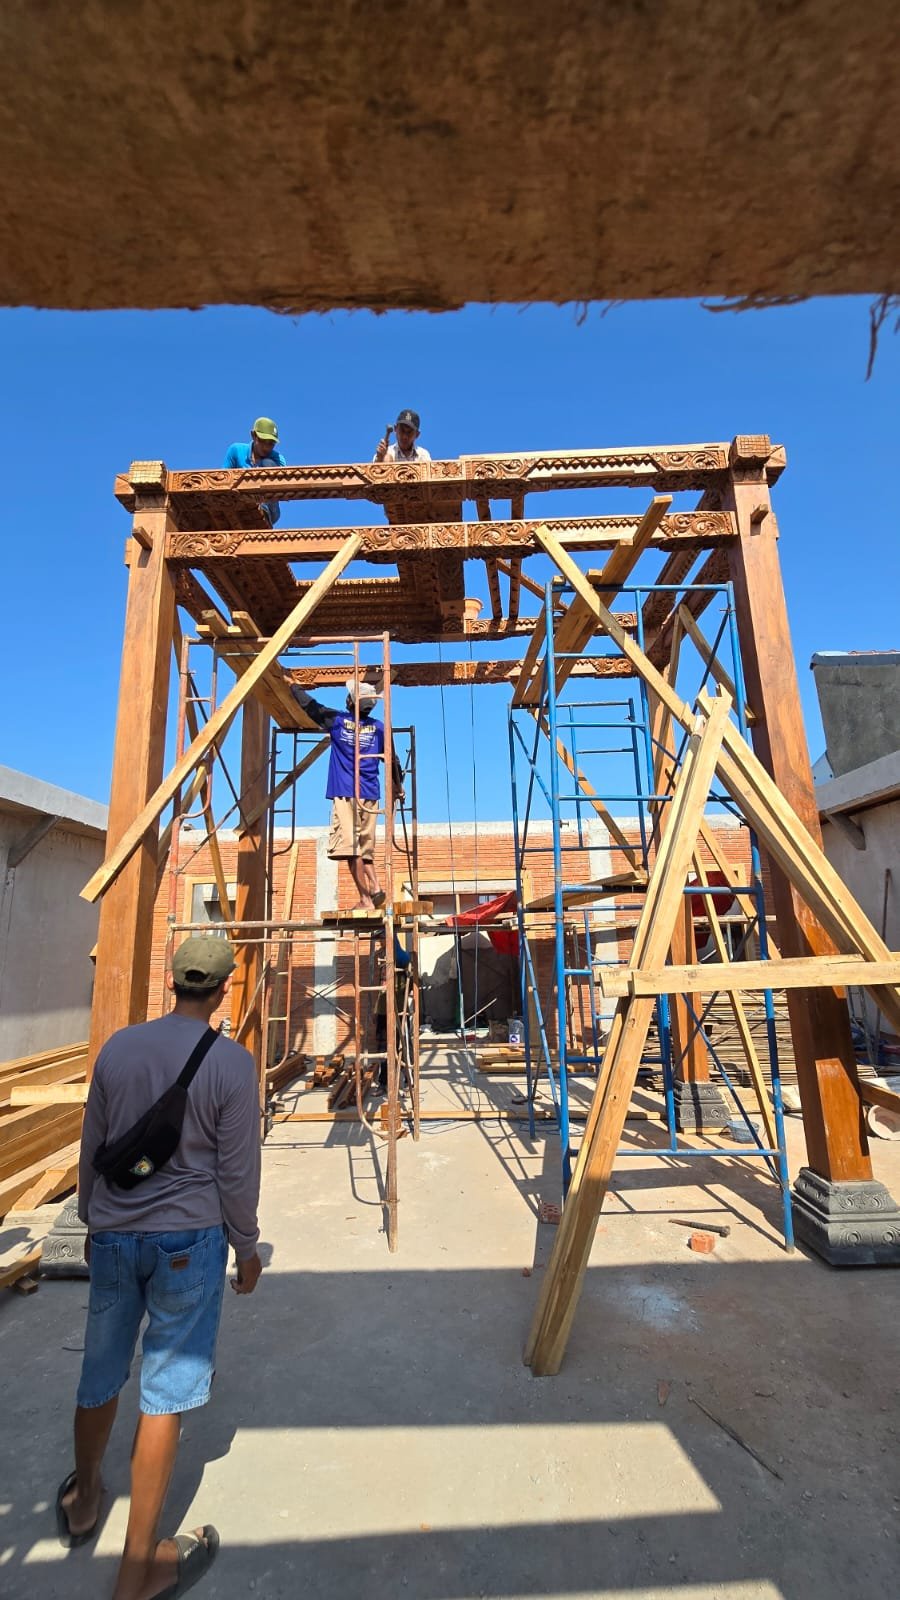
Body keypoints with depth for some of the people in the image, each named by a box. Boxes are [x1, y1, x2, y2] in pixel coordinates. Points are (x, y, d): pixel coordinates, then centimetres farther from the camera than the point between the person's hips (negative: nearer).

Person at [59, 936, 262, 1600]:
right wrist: (247, 1249, 4)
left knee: (101, 1372, 26)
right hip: (188, 1241, -5)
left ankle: (83, 1498, 51)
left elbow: (91, 1150, 5)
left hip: (113, 1235, 5)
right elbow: (237, 1173, -12)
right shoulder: (233, 1063, -18)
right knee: (166, 1392, 11)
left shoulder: (118, 1047, -6)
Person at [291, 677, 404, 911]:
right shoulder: (378, 727, 9)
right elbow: (392, 758, 16)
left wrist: (292, 684, 32)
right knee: (365, 848, 14)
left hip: (345, 794, -4)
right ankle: (375, 888, 0)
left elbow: (308, 705, 14)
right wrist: (397, 786, 31)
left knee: (351, 848, -6)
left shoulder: (337, 720, 2)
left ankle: (365, 899, -9)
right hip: (370, 796, 4)